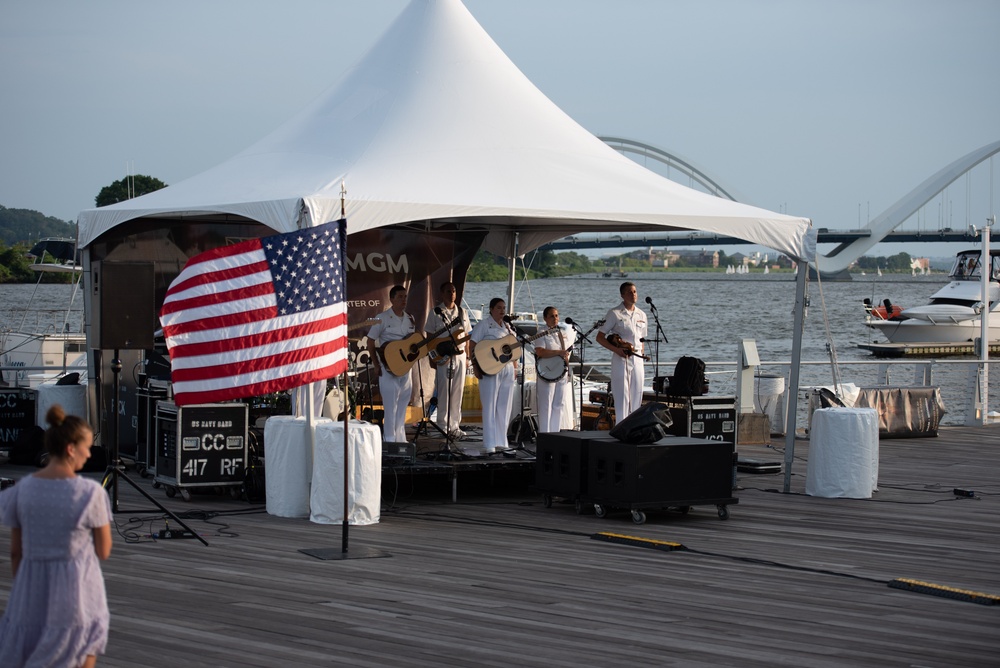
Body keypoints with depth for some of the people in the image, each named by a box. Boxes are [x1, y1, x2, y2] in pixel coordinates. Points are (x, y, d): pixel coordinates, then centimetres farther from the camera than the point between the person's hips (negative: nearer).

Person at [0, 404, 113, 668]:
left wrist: (21, 589, 15)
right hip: (77, 587, -3)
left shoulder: (23, 488, -3)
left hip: (32, 586, 3)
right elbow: (104, 551, -5)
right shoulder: (91, 492, -13)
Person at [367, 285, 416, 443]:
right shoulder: (382, 318, -8)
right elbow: (370, 342, -5)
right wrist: (376, 365, -10)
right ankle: (390, 441, 1)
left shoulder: (410, 319, 10)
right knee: (390, 405, -5)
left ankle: (400, 440, 21)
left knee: (402, 406, 12)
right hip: (388, 368, -6)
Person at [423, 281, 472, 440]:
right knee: (443, 392, -4)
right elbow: (429, 336, -1)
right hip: (442, 358, -4)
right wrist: (432, 358, -7)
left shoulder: (462, 312, 13)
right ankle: (443, 427, 1)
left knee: (457, 392, 6)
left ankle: (454, 426, 12)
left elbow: (466, 336, 15)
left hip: (459, 356, 4)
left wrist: (467, 357, 10)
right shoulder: (435, 313, 1)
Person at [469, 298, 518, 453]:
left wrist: (515, 367, 13)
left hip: (507, 369, 7)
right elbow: (473, 345, -8)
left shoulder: (507, 327, 18)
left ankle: (501, 442, 14)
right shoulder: (484, 324, -2)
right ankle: (489, 445, -6)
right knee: (490, 406, -6)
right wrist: (475, 366, -15)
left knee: (504, 407, 7)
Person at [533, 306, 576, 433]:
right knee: (546, 406, -4)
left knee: (559, 405, 9)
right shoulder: (542, 333, -7)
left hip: (563, 372, 6)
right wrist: (559, 352, -22)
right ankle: (544, 436, -2)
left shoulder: (565, 332, 12)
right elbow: (539, 352, -21)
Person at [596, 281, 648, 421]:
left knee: (637, 397, 7)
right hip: (621, 359, -5)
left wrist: (642, 357, 12)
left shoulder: (641, 315, 12)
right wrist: (616, 349, -16)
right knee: (622, 396, -5)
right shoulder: (615, 313, -4)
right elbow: (600, 337, -4)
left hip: (637, 360, 5)